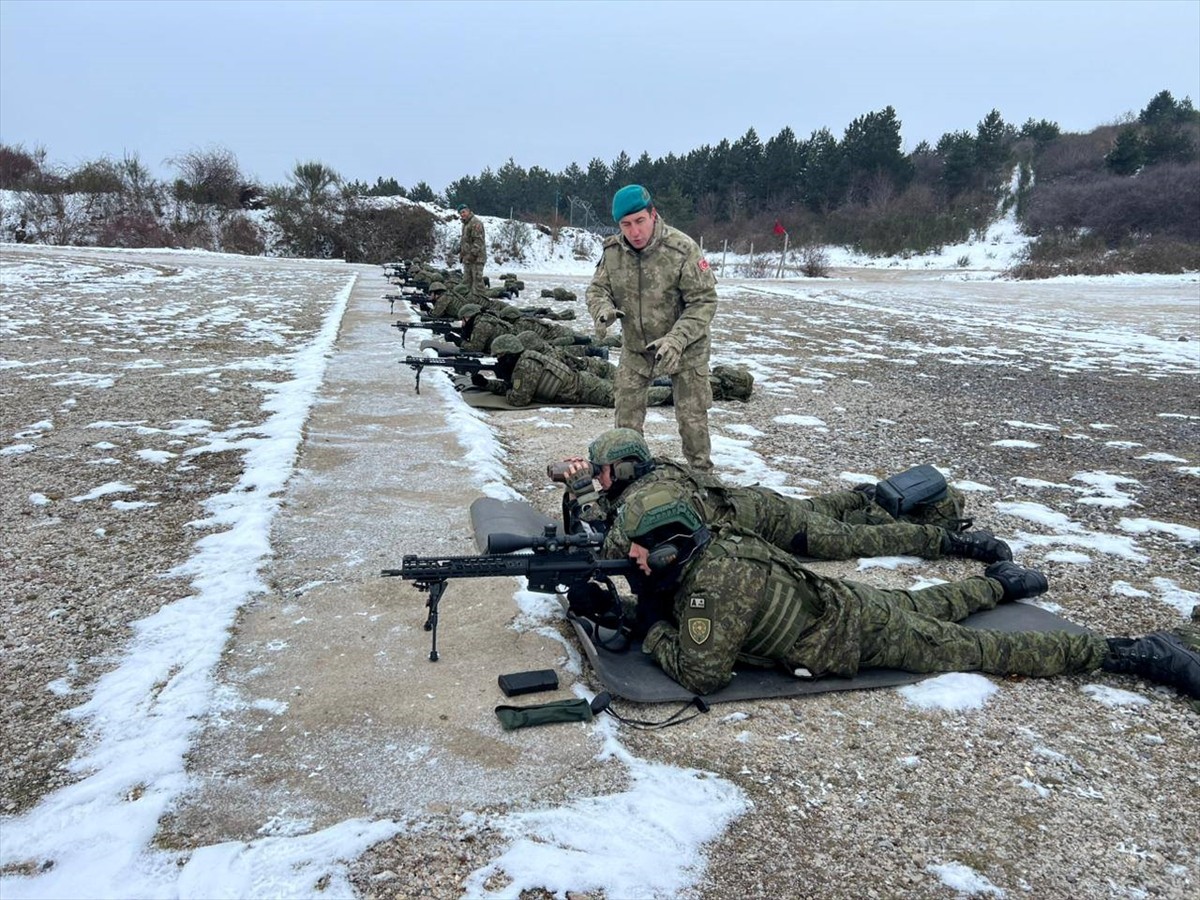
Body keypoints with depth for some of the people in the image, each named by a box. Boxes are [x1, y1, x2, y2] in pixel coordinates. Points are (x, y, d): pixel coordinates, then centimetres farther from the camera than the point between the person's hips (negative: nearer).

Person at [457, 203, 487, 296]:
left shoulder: (475, 223, -13)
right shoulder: (465, 224, 19)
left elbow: (478, 241, -20)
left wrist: (472, 254, -23)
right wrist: (461, 253, 20)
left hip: (476, 257, -10)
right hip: (467, 258, 10)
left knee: (477, 279, -11)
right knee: (467, 281, 13)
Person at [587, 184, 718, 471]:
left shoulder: (682, 250, -23)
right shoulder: (613, 251, -9)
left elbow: (704, 301, -21)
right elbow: (597, 288, 1)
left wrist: (676, 340, -34)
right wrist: (603, 309, -25)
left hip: (684, 349, -4)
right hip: (635, 347, 4)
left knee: (692, 418, 3)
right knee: (626, 415, 9)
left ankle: (701, 474, 21)